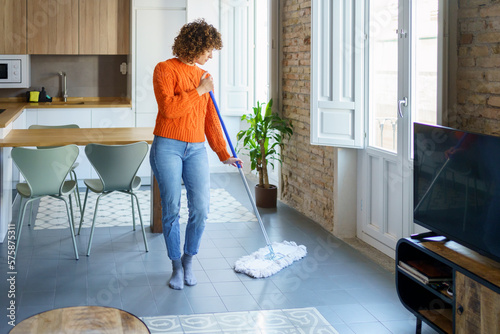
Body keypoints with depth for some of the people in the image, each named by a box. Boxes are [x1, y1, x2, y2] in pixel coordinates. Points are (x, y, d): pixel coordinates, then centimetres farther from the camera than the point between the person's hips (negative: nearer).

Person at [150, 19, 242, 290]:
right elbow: (168, 108, -17)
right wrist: (199, 91, -11)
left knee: (200, 208, -5)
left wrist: (224, 154, 15)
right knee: (171, 209, -1)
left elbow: (211, 120, 17)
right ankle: (176, 267, 15)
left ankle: (188, 261, 16)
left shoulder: (204, 77, 15)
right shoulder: (165, 69, -3)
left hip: (196, 149, 5)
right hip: (167, 147, -4)